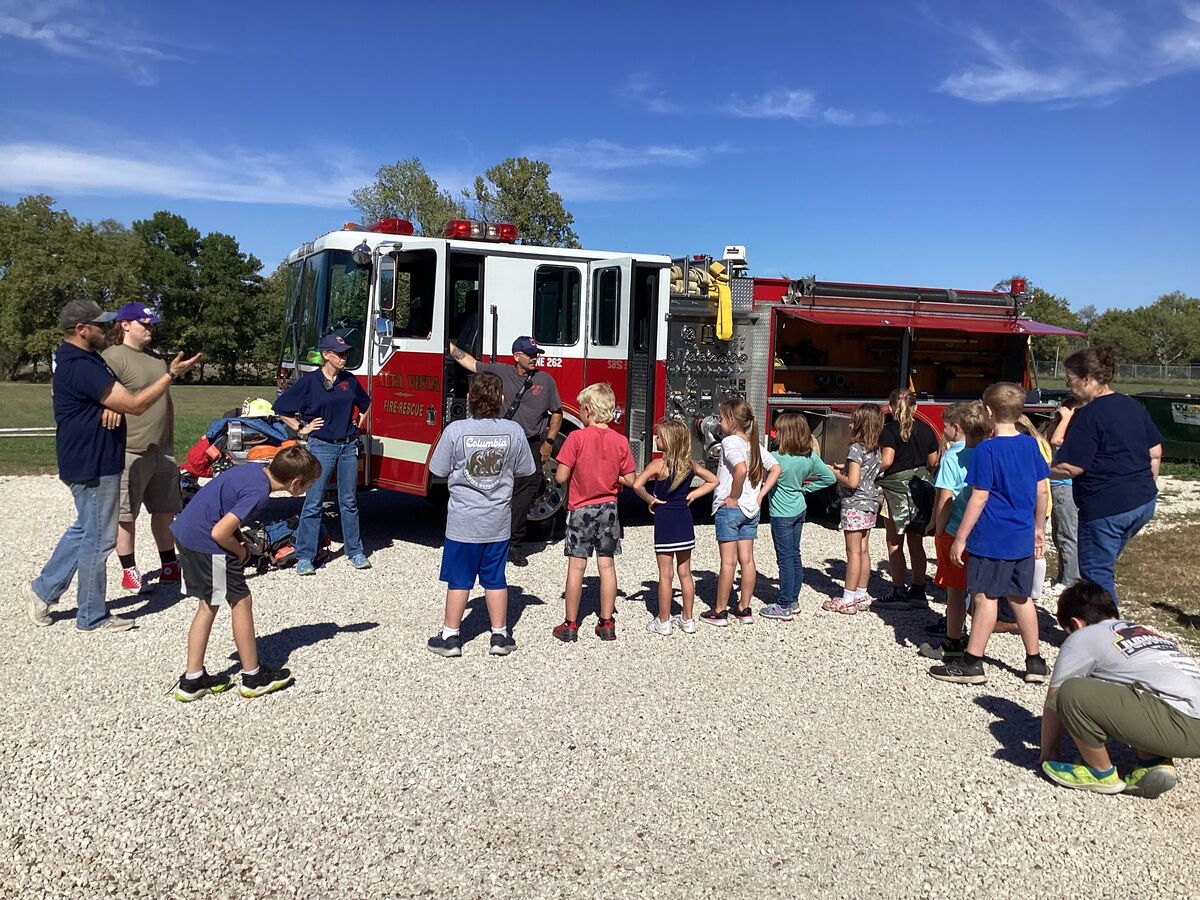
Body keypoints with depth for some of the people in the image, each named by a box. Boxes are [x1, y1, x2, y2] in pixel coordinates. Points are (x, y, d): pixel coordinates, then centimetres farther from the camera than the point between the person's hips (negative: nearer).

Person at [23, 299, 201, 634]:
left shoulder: (81, 359, 10)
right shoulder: (81, 367, -24)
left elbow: (109, 398, 21)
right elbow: (135, 405, -26)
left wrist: (114, 404, -3)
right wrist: (171, 375, -20)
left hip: (91, 462, 11)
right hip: (93, 467, -11)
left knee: (85, 530, 23)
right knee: (98, 539, 0)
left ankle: (42, 590, 31)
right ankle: (92, 617, 12)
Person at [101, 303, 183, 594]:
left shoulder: (155, 359, 17)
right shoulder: (113, 357, -10)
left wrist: (170, 439, 21)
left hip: (162, 450, 8)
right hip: (130, 452, -8)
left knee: (166, 510, 13)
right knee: (125, 515, 4)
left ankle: (169, 567, 24)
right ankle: (129, 572, 14)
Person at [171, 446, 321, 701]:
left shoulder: (257, 469, 5)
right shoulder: (258, 492, -22)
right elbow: (220, 533, -25)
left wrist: (239, 540, 10)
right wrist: (241, 551, -6)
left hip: (184, 531, 10)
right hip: (205, 543, -10)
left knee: (208, 606, 17)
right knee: (241, 602, 3)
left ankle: (192, 680, 22)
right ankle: (253, 677, 13)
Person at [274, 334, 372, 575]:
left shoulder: (350, 381, 6)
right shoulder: (309, 382, -7)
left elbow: (365, 403, 25)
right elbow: (281, 408, -2)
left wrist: (358, 423, 13)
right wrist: (301, 428, -3)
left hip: (349, 447, 4)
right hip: (321, 446, -4)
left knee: (349, 501, 11)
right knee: (313, 503, -1)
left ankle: (355, 551, 20)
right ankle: (305, 557, 5)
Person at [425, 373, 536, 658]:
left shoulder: (455, 430, -13)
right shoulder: (514, 431, -7)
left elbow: (440, 472, -5)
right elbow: (522, 470, 4)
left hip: (463, 521, -2)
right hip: (498, 520, 2)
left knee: (459, 579, 9)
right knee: (495, 578, 13)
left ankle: (450, 636, 18)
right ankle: (500, 636, 21)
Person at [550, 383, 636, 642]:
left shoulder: (576, 438, -14)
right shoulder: (620, 441, -3)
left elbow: (561, 477, -13)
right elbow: (629, 480, 0)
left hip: (581, 509, -3)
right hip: (608, 508, 3)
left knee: (576, 567, 3)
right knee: (607, 565, 8)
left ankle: (570, 625, 10)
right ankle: (607, 624, 14)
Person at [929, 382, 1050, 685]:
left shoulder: (987, 449, -14)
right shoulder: (1030, 445, 5)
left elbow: (978, 499, -15)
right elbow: (1043, 491, 10)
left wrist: (960, 538, -9)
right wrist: (1038, 530, 21)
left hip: (991, 539, -6)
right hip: (1023, 539, 6)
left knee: (985, 597, 1)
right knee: (1021, 598, 15)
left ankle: (972, 663, 8)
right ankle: (1035, 663, 23)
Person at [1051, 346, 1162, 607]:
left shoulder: (1088, 415, -17)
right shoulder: (1133, 406, 8)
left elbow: (1071, 468, -20)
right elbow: (1155, 453, 14)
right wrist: (1145, 488, 23)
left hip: (1105, 507, -9)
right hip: (1143, 502, 9)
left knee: (1096, 573, 4)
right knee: (1104, 565, 23)